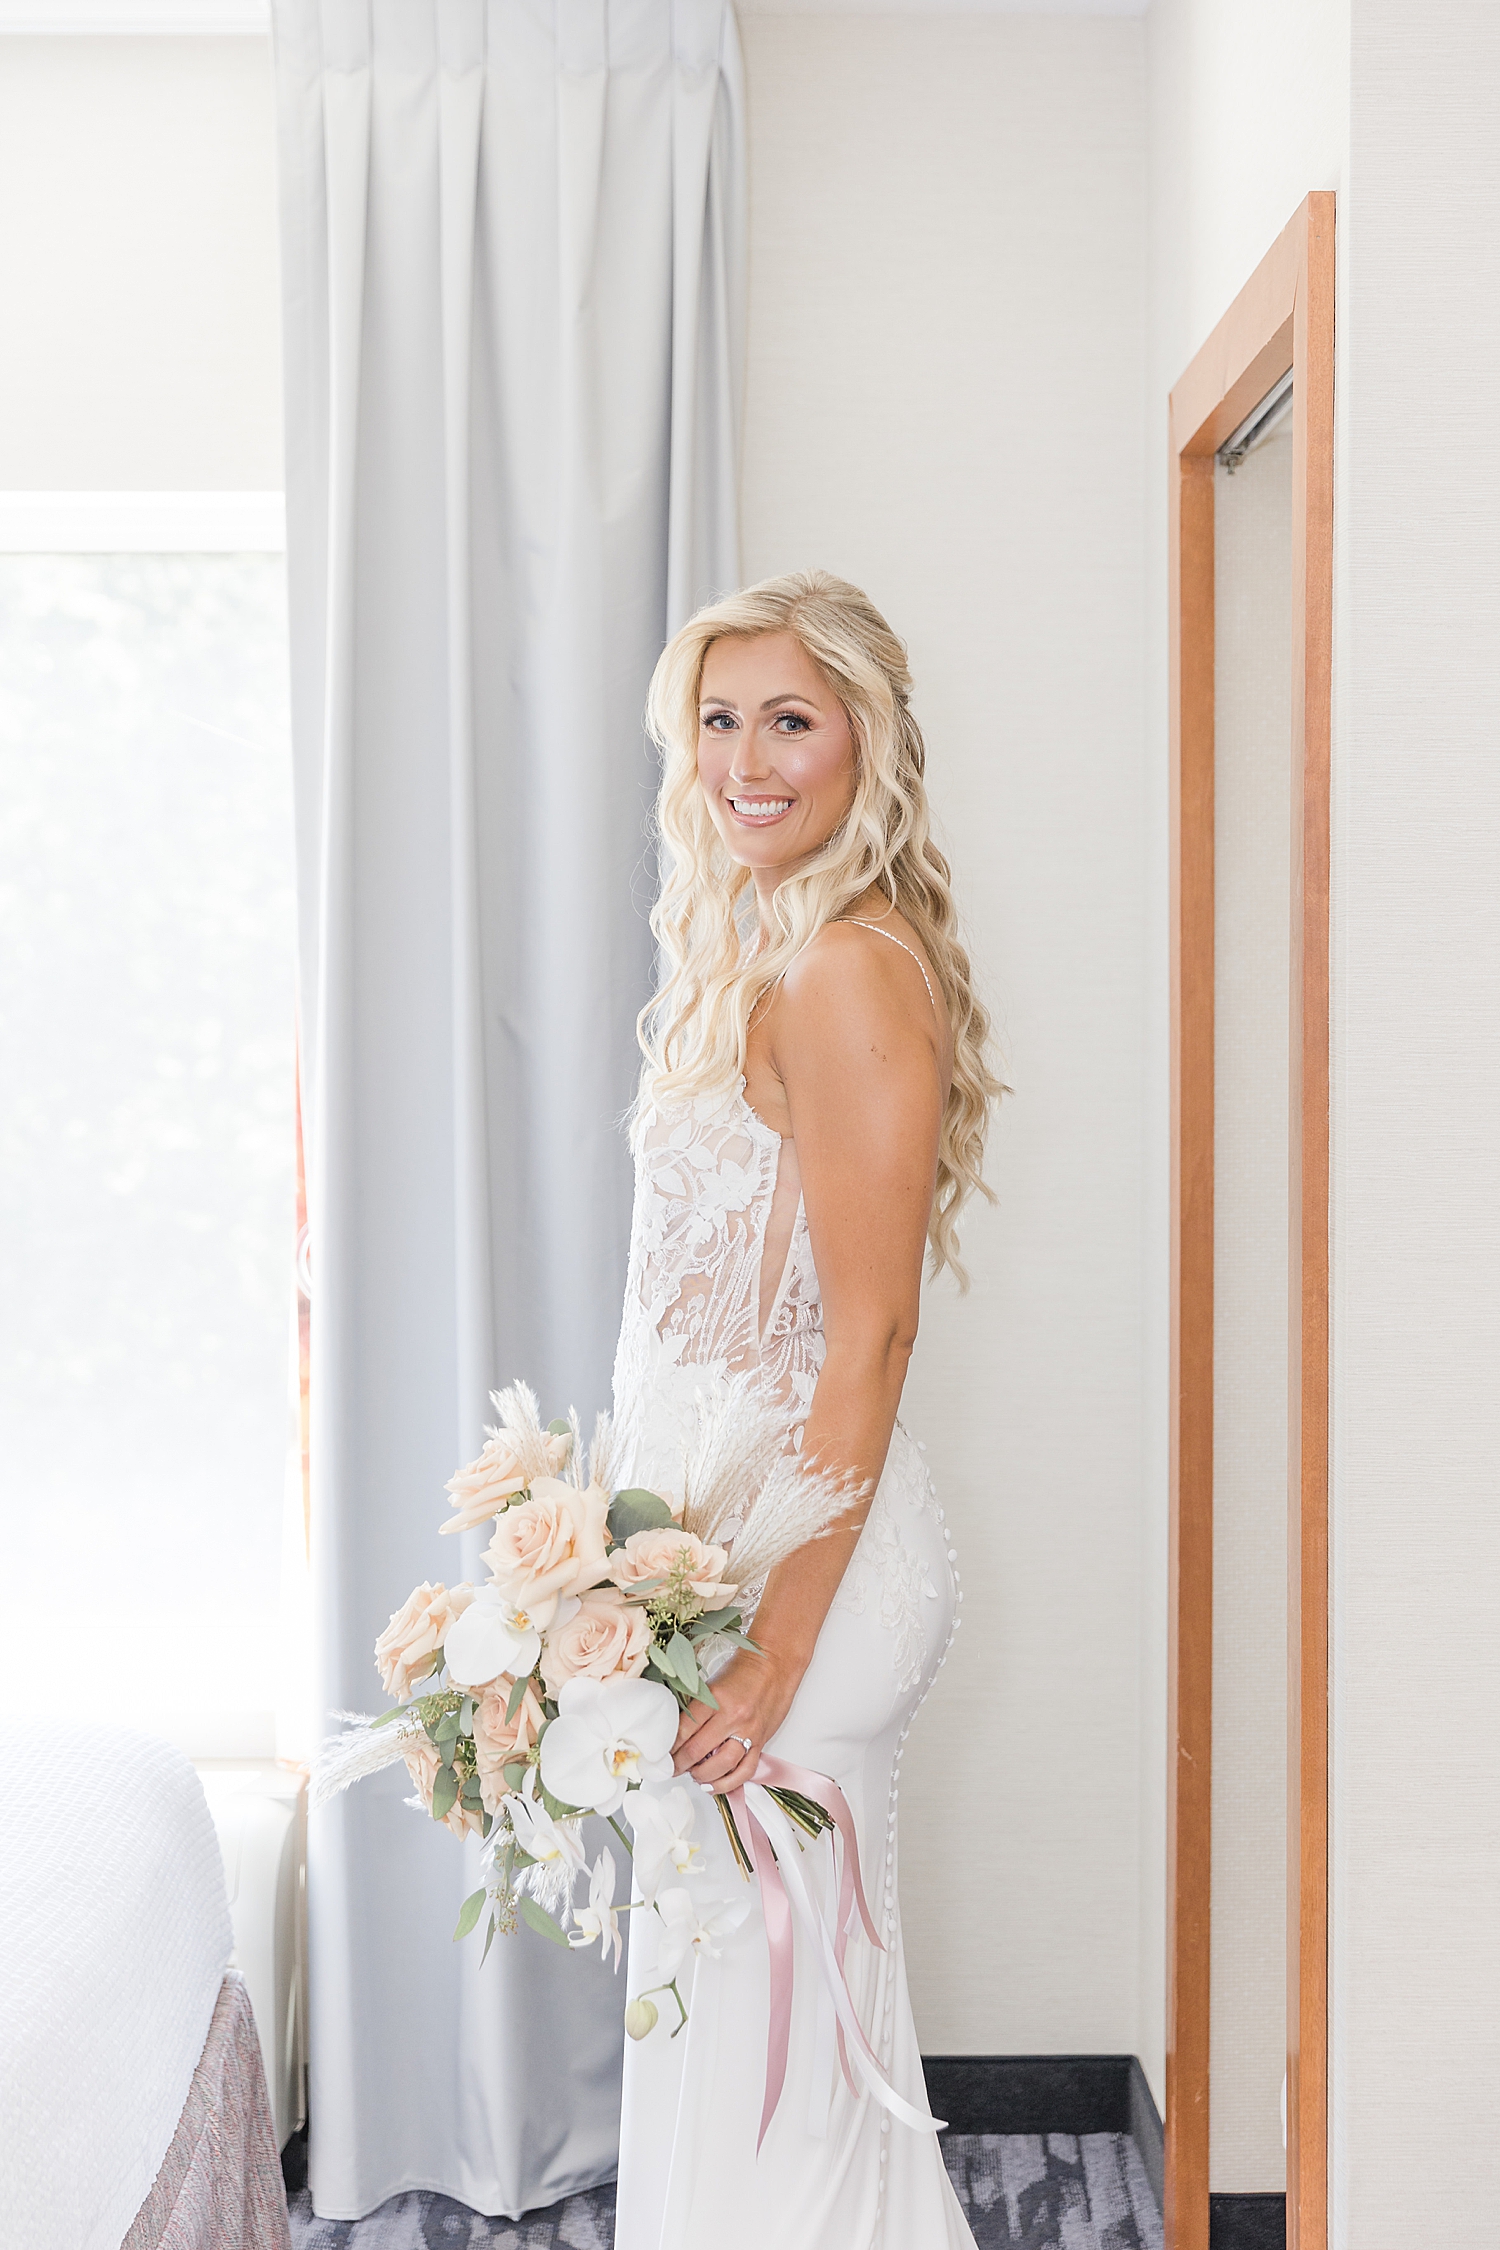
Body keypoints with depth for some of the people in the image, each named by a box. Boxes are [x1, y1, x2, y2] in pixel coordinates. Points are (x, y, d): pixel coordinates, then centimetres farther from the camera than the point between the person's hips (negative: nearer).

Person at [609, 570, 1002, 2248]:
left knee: (766, 2011, 4)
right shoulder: (762, 953, 12)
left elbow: (868, 1337, -21)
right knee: (728, 1989, 20)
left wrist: (779, 1643, -21)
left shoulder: (846, 972, -18)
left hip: (797, 1540, -10)